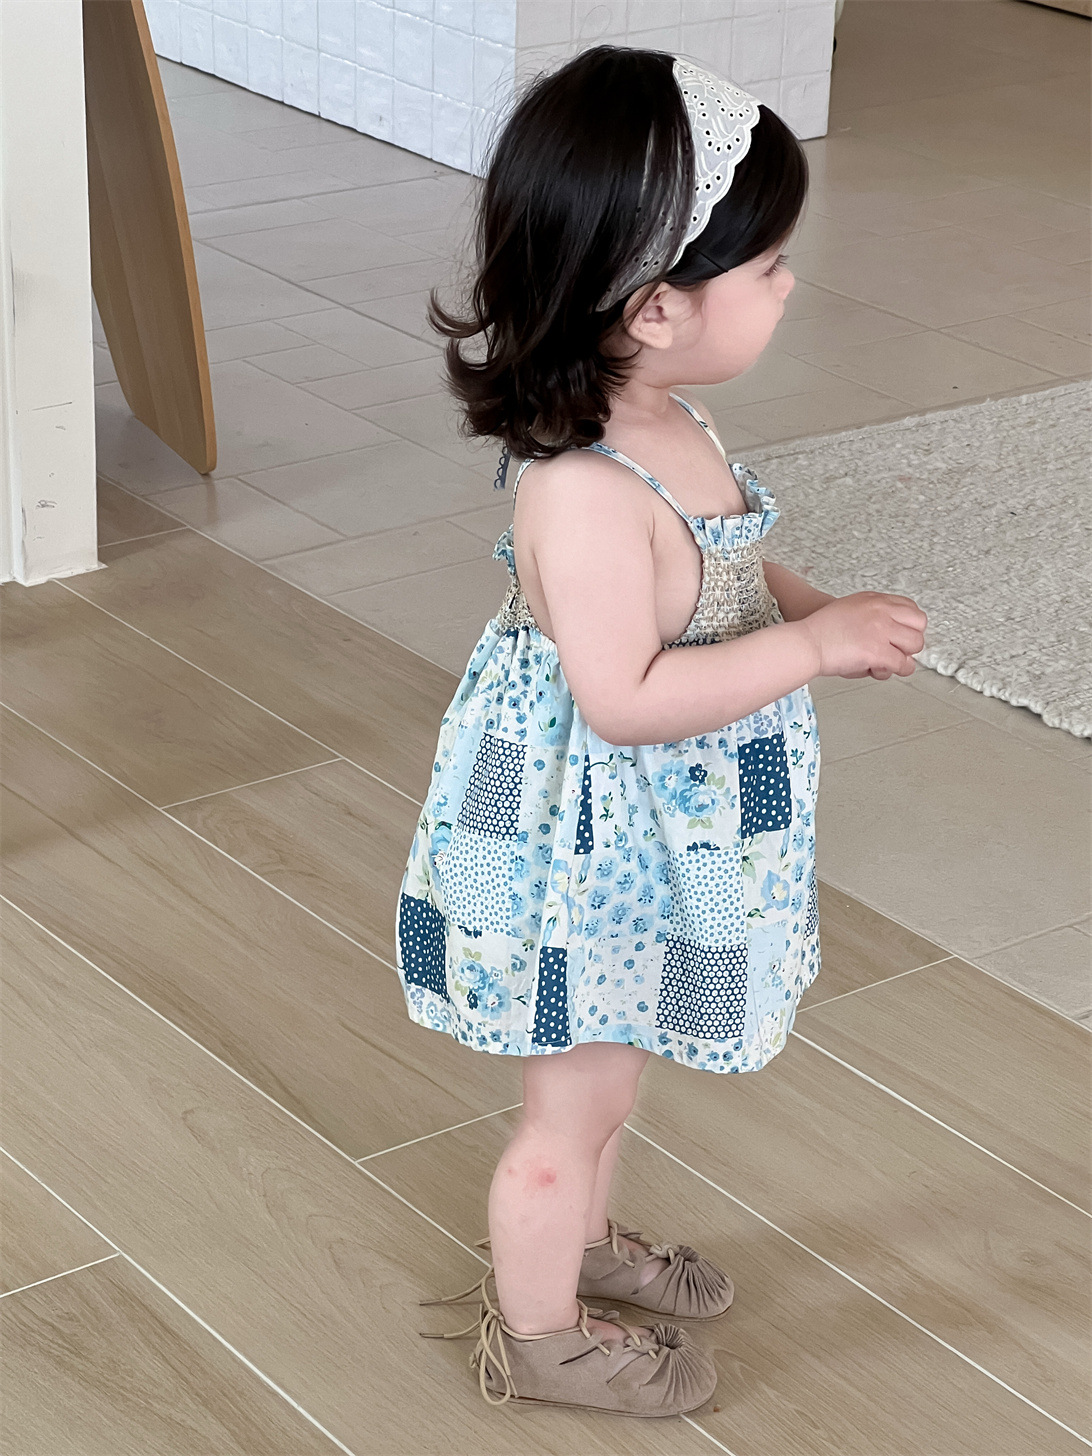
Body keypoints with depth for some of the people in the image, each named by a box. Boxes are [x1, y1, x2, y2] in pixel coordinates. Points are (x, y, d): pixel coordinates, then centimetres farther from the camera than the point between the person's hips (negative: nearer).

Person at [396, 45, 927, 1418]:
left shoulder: (665, 427, -4)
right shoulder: (583, 490, -35)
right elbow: (623, 696, -36)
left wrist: (805, 601, -5)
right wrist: (815, 646, -29)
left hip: (654, 836, 9)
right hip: (592, 850, -9)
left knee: (606, 1070, 31)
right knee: (574, 1100, 14)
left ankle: (581, 1239, 54)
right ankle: (537, 1331, 35)